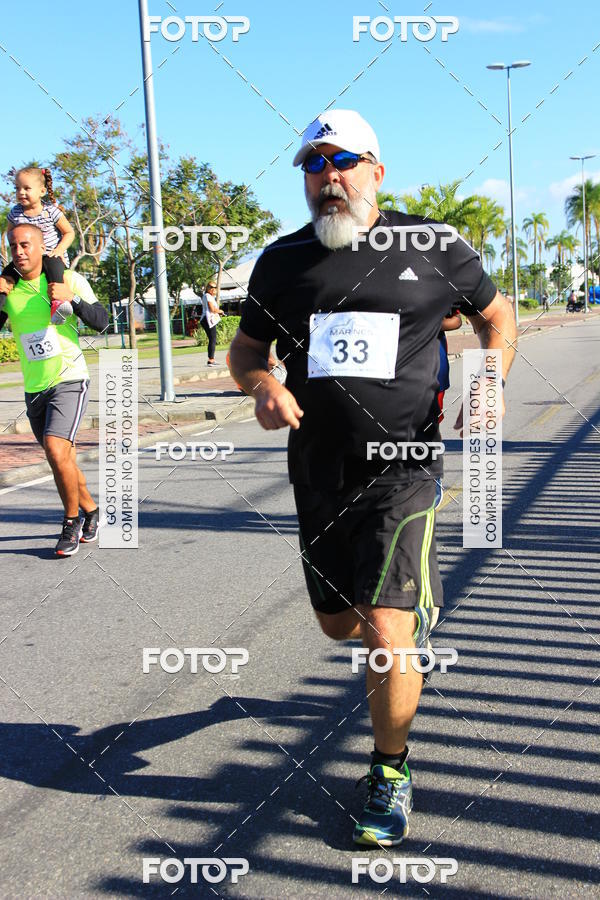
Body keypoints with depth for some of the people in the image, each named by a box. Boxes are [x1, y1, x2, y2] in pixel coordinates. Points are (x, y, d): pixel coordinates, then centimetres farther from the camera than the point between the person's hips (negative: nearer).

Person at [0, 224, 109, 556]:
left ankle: (72, 522, -2)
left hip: (69, 381, -5)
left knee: (56, 451, -21)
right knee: (60, 458, 14)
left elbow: (101, 321, -5)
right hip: (34, 389, 5)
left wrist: (72, 299, -21)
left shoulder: (69, 279, -4)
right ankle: (91, 511, 36)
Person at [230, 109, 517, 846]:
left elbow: (495, 314, 14)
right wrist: (262, 384, -9)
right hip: (318, 474, 4)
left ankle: (391, 773, 14)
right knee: (340, 624, 17)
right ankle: (412, 607, 54)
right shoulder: (283, 260, 6)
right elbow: (246, 347, 15)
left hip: (402, 470, -4)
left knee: (387, 633, -12)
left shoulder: (432, 247, 0)